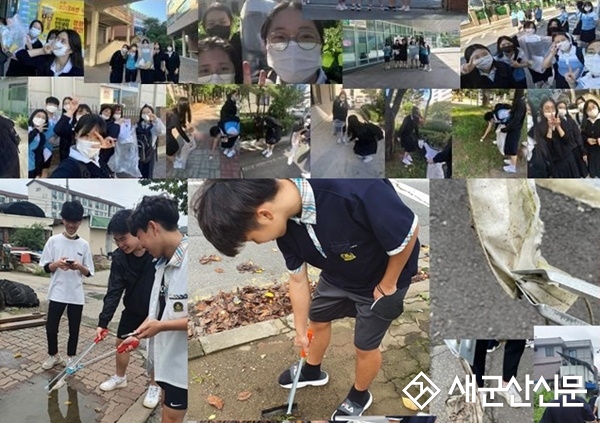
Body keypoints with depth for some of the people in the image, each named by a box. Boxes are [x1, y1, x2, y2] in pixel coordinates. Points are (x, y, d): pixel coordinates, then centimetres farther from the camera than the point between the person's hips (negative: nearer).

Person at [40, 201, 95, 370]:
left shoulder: (84, 244, 2)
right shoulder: (53, 240, 0)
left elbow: (89, 273, 3)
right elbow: (46, 267, 1)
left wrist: (79, 267, -18)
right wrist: (57, 264, -20)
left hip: (76, 295, 1)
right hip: (57, 293, -1)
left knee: (74, 329, 7)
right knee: (51, 327, 2)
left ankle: (71, 357, 24)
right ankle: (53, 355, 25)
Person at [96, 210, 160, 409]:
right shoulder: (119, 257, -18)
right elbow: (114, 291, -16)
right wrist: (103, 322, -22)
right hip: (133, 308, 4)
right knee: (121, 342, 13)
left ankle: (154, 386, 26)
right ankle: (120, 377, 38)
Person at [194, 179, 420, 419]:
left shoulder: (356, 192, -46)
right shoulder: (285, 220, -21)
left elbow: (408, 232, -30)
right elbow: (298, 279, -4)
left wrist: (387, 285, -15)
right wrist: (301, 330, 9)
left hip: (384, 279, -5)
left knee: (365, 346, 12)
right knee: (317, 319, 23)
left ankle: (359, 396, 43)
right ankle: (312, 372, 54)